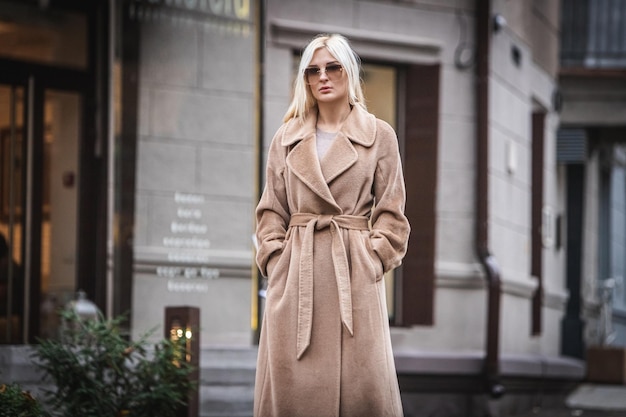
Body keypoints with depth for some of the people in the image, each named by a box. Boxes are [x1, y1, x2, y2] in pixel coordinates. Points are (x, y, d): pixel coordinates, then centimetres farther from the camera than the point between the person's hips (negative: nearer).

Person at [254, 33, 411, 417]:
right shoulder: (287, 139, 13)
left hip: (355, 272, -2)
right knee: (292, 383, -2)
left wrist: (373, 258, -5)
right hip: (296, 271, 2)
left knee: (361, 383, -6)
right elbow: (272, 210, 12)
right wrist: (276, 261, 0)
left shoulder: (380, 136, 7)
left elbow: (391, 213, 6)